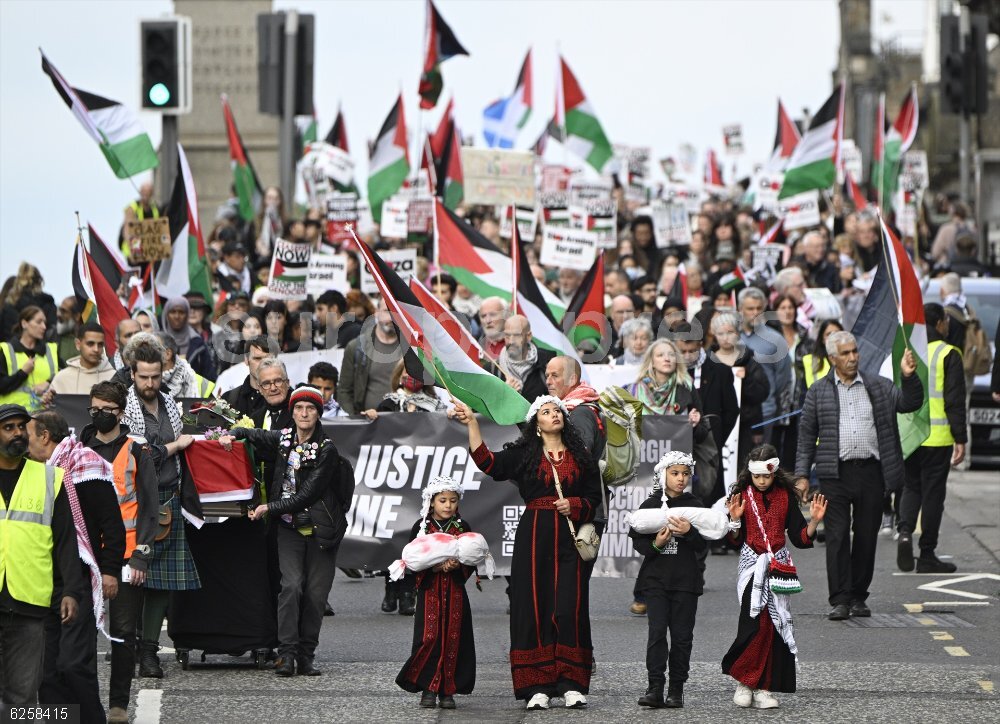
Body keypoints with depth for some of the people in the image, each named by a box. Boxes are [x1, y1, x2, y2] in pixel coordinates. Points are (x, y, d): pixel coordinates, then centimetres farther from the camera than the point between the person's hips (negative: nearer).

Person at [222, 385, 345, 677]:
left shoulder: (327, 450, -8)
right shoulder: (282, 439, 5)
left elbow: (307, 494, -12)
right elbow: (250, 434, 24)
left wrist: (269, 508, -12)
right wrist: (231, 435, 2)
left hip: (319, 528, -2)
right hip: (289, 527, 2)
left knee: (315, 593, -3)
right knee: (292, 585, -15)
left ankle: (306, 656, 6)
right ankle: (287, 653, -14)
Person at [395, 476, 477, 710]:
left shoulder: (463, 527, 7)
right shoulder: (421, 527, 2)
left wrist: (458, 565, -15)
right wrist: (436, 567, -17)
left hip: (455, 591, 2)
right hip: (429, 591, -2)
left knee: (453, 639, -1)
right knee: (429, 638, -10)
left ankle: (447, 690, 5)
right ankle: (428, 688, 0)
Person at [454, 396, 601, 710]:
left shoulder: (581, 457, 13)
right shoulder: (523, 454, 9)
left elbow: (594, 499, 14)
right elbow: (487, 461, -5)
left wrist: (575, 505, -7)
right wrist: (472, 423, -10)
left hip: (570, 540, 1)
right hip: (534, 538, -1)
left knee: (569, 610, -6)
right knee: (534, 608, -5)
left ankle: (572, 684, -3)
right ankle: (538, 686, -3)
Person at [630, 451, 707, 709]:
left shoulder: (695, 506, 5)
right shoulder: (650, 505, 5)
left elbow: (702, 545, 2)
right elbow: (637, 541, 4)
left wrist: (688, 532, -18)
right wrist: (655, 544, -15)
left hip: (686, 580, 1)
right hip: (655, 577, -1)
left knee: (682, 635, 2)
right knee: (657, 632, -10)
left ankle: (676, 690, 6)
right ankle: (655, 688, -13)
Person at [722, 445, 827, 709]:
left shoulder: (786, 496, 6)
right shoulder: (742, 496, 1)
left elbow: (799, 538, 7)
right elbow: (735, 540, 0)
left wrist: (813, 521, -10)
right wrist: (735, 520, -18)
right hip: (753, 565, -3)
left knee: (775, 624, 0)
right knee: (755, 623, -14)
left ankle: (763, 688, 3)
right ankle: (744, 682, -1)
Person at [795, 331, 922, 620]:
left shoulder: (879, 387, 12)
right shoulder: (818, 391, 9)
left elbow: (911, 403, 4)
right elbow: (806, 435, 9)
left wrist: (909, 377, -13)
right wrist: (802, 474, 3)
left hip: (871, 472, 2)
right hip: (836, 474, -2)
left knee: (867, 536, 5)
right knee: (837, 536, -7)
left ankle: (858, 597, 15)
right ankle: (840, 600, -7)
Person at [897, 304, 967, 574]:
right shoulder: (949, 355, -7)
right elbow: (955, 400, -10)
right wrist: (960, 439, -7)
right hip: (937, 436, -4)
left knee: (911, 487, 17)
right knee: (933, 491, 2)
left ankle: (905, 532, -10)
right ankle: (927, 556, 4)